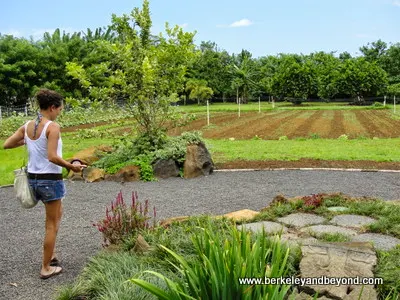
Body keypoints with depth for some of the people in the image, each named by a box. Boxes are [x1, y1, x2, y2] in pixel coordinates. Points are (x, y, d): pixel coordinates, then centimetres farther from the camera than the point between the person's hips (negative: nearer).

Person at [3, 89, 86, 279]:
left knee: (57, 214, 29)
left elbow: (7, 145, 8)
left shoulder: (27, 126, 3)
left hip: (33, 178, 8)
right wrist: (71, 166, -12)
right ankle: (46, 268, 18)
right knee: (52, 224, 8)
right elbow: (52, 157, -25)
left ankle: (51, 253, 33)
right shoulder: (53, 127, -18)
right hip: (50, 180, -8)